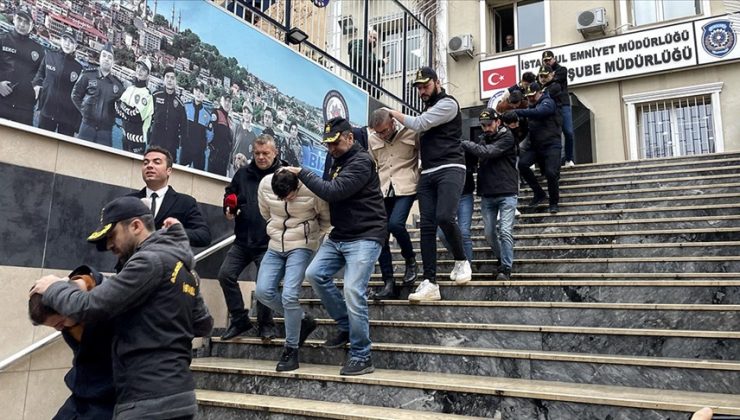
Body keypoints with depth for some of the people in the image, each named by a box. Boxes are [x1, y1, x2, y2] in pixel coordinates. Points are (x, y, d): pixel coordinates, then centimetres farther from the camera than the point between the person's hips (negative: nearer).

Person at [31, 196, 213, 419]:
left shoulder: (151, 260, -13)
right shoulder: (181, 265, 14)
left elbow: (89, 307, -15)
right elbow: (203, 324, 21)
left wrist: (54, 287, 3)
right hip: (176, 395, 9)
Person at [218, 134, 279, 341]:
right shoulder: (243, 174, 7)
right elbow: (229, 194, 21)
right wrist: (228, 209, 2)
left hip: (268, 243, -5)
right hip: (242, 240, 5)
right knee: (226, 275, -1)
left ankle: (265, 324, 19)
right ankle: (239, 319, 14)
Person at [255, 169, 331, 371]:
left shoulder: (312, 189, -22)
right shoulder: (265, 184, -11)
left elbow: (327, 218, -3)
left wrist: (313, 238, 2)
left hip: (301, 247, -5)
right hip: (275, 246, 5)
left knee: (289, 295, -17)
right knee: (263, 291, -7)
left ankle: (291, 350, -1)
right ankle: (303, 320, 14)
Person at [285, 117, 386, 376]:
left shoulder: (361, 161, -13)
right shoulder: (339, 162, 17)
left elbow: (333, 192, -23)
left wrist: (302, 173, -15)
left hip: (364, 237, -9)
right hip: (339, 236, 9)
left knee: (353, 291, -16)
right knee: (314, 274, -3)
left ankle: (361, 358, -3)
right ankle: (346, 326, 12)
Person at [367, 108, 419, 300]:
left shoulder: (411, 133, -4)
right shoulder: (372, 139, 8)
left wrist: (421, 177, 0)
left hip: (405, 188, -4)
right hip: (382, 190, 5)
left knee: (395, 224, -26)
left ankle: (410, 259, 4)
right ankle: (389, 283, 6)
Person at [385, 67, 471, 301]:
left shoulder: (448, 103, -2)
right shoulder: (428, 109, 25)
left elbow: (419, 125, -11)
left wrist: (394, 113, 2)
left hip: (450, 169, -7)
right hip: (427, 174, 8)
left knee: (445, 217, -26)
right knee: (427, 226, -3)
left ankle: (461, 261, 0)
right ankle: (430, 283, -5)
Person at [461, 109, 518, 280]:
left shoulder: (507, 137, -4)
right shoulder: (482, 139, 12)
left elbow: (486, 152, -18)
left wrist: (463, 143, -14)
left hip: (506, 193, -5)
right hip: (487, 195, 5)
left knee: (505, 232, -10)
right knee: (489, 233, 6)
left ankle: (506, 268, -5)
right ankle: (502, 260, 27)